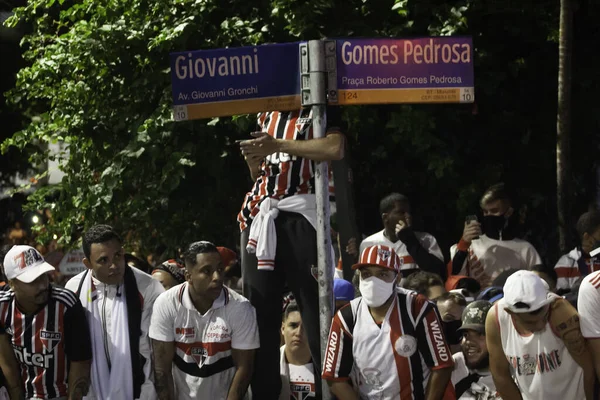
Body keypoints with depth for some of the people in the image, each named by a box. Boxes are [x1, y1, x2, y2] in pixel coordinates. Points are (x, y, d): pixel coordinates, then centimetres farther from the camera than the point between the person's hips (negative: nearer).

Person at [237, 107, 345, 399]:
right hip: (260, 216, 6)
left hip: (301, 216, -6)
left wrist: (277, 145, -15)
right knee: (258, 311, 5)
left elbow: (335, 149, -17)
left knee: (316, 308, -8)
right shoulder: (267, 115, 21)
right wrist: (254, 158, 3)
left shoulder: (323, 109, 3)